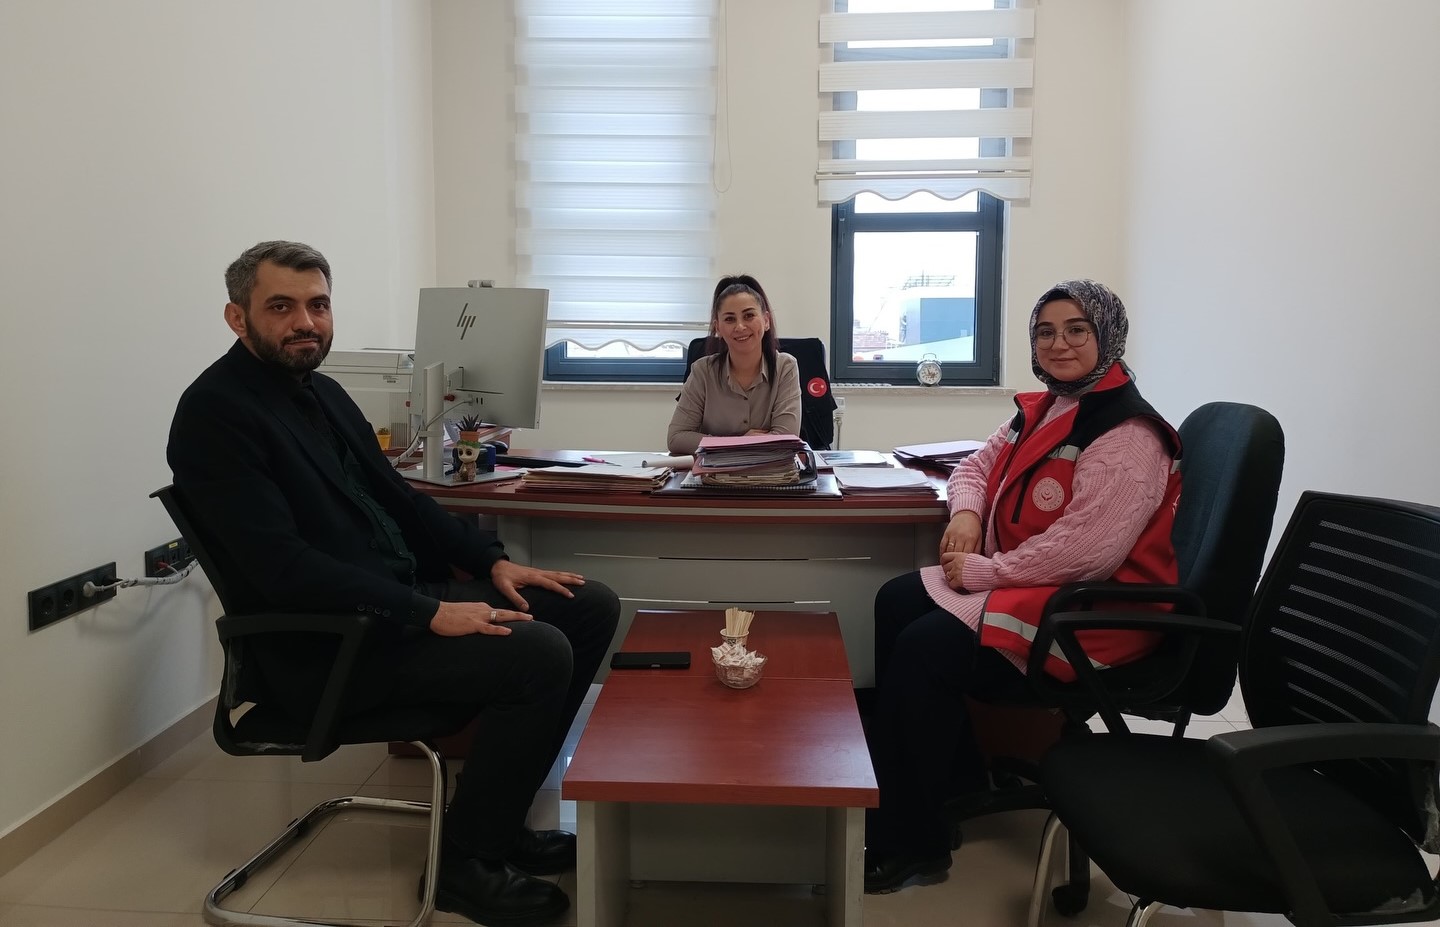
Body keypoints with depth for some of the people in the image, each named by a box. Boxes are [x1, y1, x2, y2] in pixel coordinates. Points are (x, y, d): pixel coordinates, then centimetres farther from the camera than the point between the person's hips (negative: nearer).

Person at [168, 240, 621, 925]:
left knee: (591, 607, 2)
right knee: (538, 653, -25)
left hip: (402, 596, 9)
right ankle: (467, 861, -4)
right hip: (318, 647, -9)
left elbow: (395, 496, 20)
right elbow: (283, 565, -23)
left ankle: (500, 812, 12)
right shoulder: (215, 413, -13)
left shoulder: (319, 390, 14)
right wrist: (430, 612, -26)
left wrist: (492, 561, 6)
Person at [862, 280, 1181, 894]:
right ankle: (955, 776, 7)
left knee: (923, 649, -22)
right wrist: (965, 513, -2)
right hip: (1023, 583, 10)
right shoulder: (1041, 410, 9)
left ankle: (909, 844, -6)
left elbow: (1085, 551, -27)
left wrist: (981, 572, -20)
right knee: (897, 602, -2)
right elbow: (977, 465, 21)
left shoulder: (1126, 435, -19)